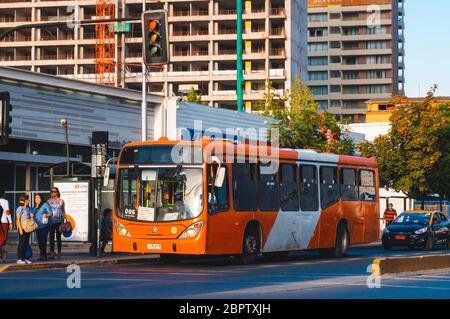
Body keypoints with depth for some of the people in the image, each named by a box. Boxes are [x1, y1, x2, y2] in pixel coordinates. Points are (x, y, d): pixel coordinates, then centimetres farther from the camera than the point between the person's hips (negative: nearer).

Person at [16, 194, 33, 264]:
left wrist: (31, 216, 3)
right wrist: (20, 229, -16)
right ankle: (19, 259, -1)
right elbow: (18, 219, -11)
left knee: (26, 243, 8)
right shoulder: (20, 209, -8)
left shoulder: (27, 209, 14)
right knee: (21, 243, -5)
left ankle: (24, 258, 14)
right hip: (22, 229, -7)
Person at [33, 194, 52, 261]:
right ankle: (42, 256, 11)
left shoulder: (45, 204, -2)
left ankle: (43, 256, -10)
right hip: (37, 227, 7)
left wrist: (46, 215, -24)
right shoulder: (35, 207, 18)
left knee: (43, 241, -11)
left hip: (43, 226, -7)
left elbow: (50, 213, -7)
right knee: (39, 241, 6)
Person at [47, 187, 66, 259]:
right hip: (51, 221, 1)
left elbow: (63, 211, 8)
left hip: (59, 221, -1)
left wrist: (64, 220, 2)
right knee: (51, 237, -1)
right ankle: (52, 253, 3)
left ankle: (59, 253, 7)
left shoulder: (61, 201, 4)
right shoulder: (49, 201, 8)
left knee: (58, 237, 2)